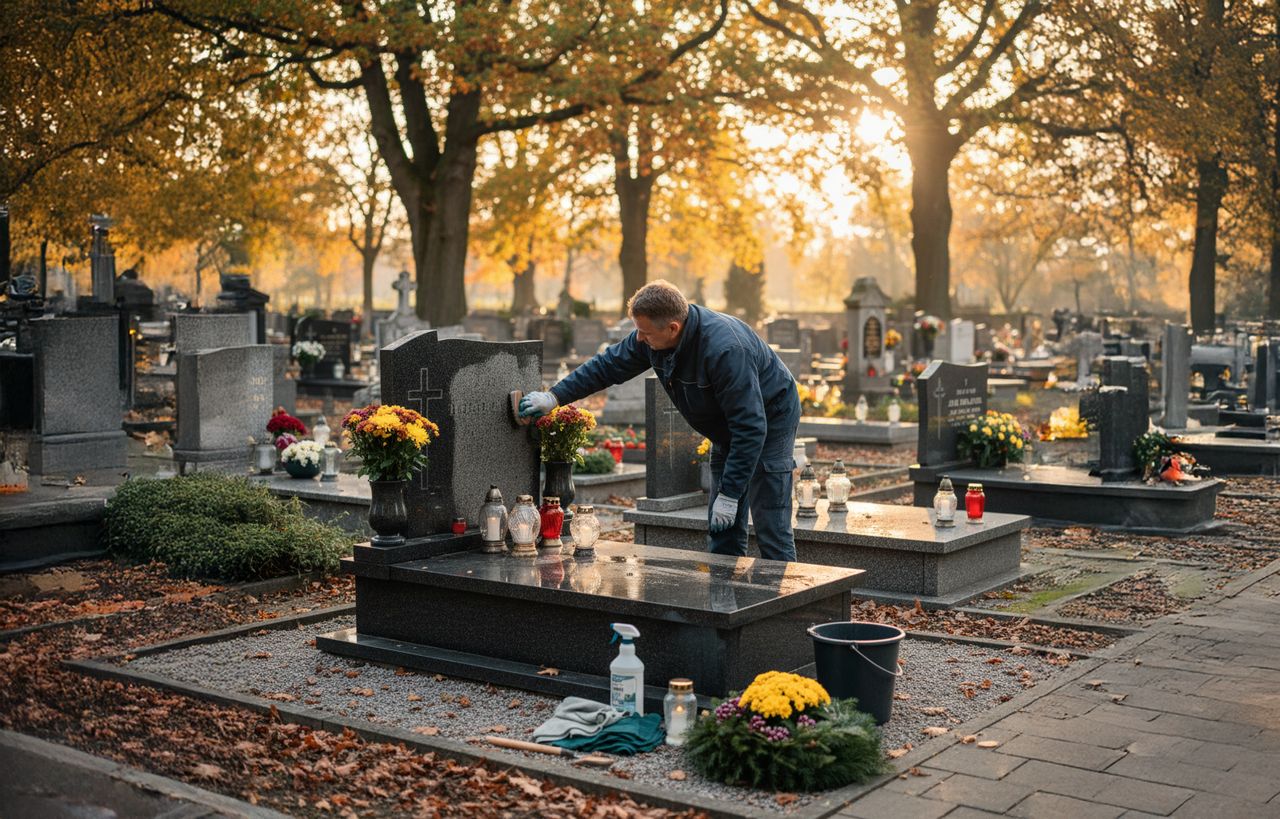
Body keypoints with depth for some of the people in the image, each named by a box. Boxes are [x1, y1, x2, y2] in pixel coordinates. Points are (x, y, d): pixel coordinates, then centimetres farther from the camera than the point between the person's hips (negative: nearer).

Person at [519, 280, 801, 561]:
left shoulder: (725, 350, -37)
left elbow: (750, 426, -34)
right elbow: (607, 365, 1)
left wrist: (729, 494, -31)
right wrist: (554, 397, -6)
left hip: (770, 421, -8)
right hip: (727, 429, 8)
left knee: (771, 530, -11)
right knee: (722, 531, 8)